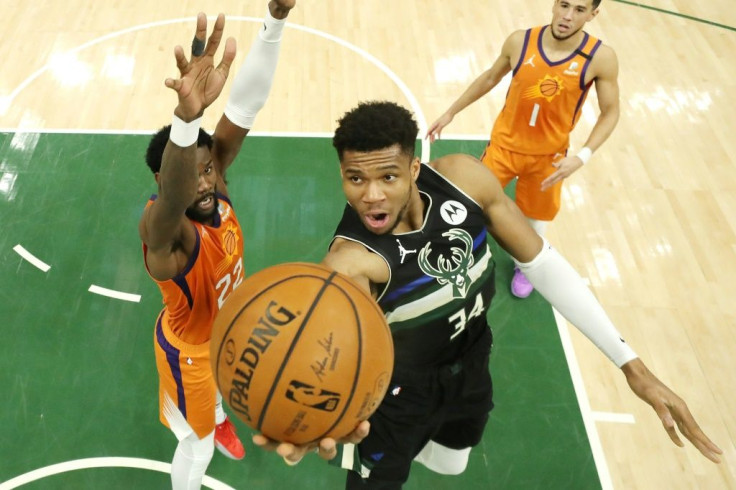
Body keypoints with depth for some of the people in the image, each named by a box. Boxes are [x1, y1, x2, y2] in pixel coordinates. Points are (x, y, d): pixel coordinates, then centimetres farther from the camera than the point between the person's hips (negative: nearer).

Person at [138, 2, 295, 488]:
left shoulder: (213, 180, -25)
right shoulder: (163, 229, -42)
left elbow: (246, 106, -36)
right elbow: (173, 201, -68)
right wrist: (187, 115, -88)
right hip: (190, 346, -6)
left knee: (223, 380, 38)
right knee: (198, 447, 17)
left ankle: (219, 419, 72)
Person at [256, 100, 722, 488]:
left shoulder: (463, 177, -24)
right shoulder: (351, 257, -36)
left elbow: (542, 263, -14)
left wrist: (632, 365, -14)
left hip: (471, 366, 4)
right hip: (399, 391, -4)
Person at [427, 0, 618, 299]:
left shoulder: (601, 58, -19)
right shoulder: (520, 42, -15)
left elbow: (610, 112, -8)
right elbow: (491, 77, 4)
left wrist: (582, 156, -22)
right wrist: (450, 113, 8)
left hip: (548, 156, 0)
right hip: (504, 144, 1)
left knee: (536, 219, 18)